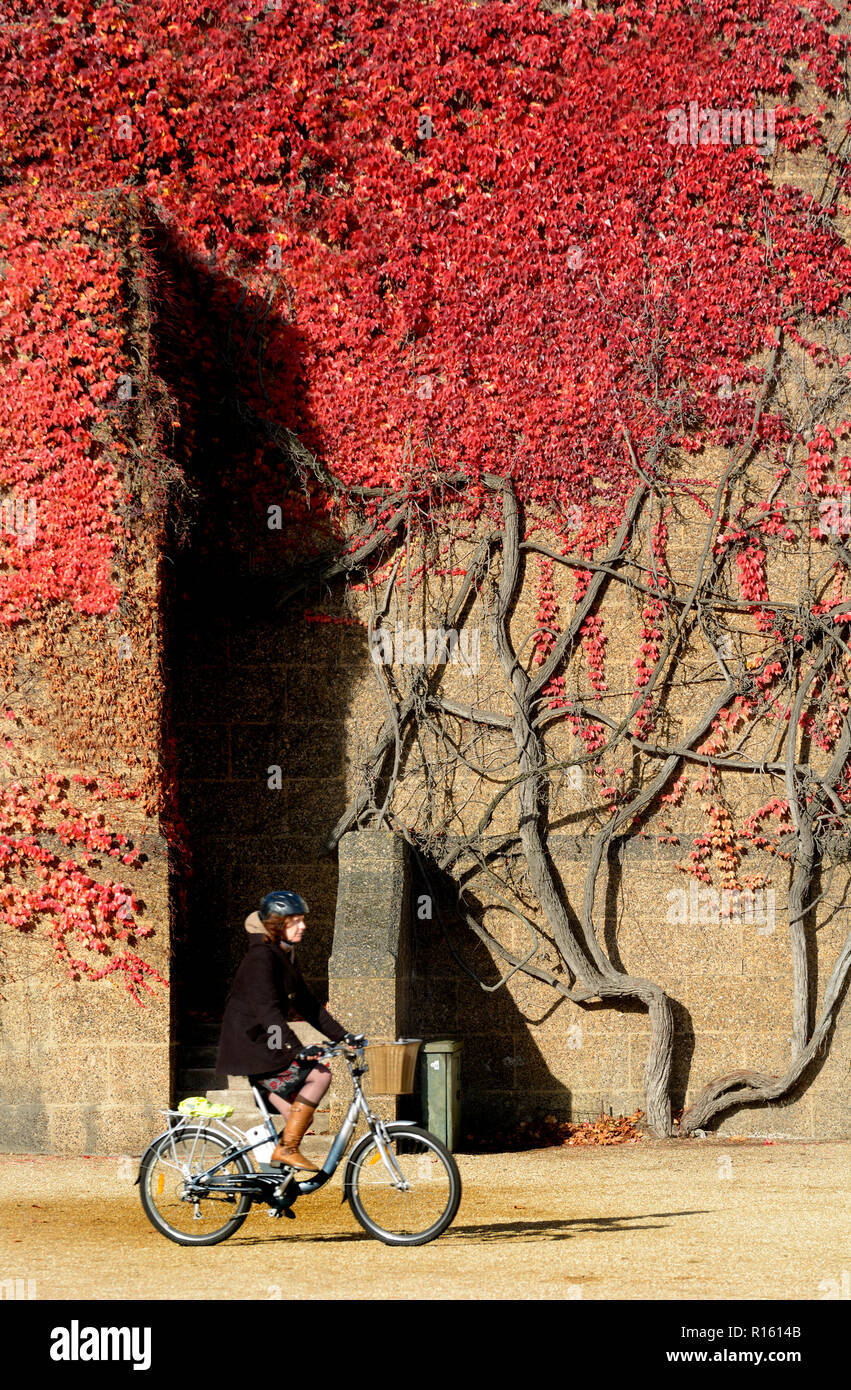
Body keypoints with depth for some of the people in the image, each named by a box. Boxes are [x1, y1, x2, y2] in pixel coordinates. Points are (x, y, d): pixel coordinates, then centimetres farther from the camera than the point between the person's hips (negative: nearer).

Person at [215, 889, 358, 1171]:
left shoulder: (286, 956, 15)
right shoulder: (261, 957, -17)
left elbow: (306, 1003, 20)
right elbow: (267, 1010, -28)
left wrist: (342, 1036, 14)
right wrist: (297, 1049, -36)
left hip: (265, 1047, 10)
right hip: (250, 1047, -10)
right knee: (319, 1074, -18)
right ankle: (286, 1149, -16)